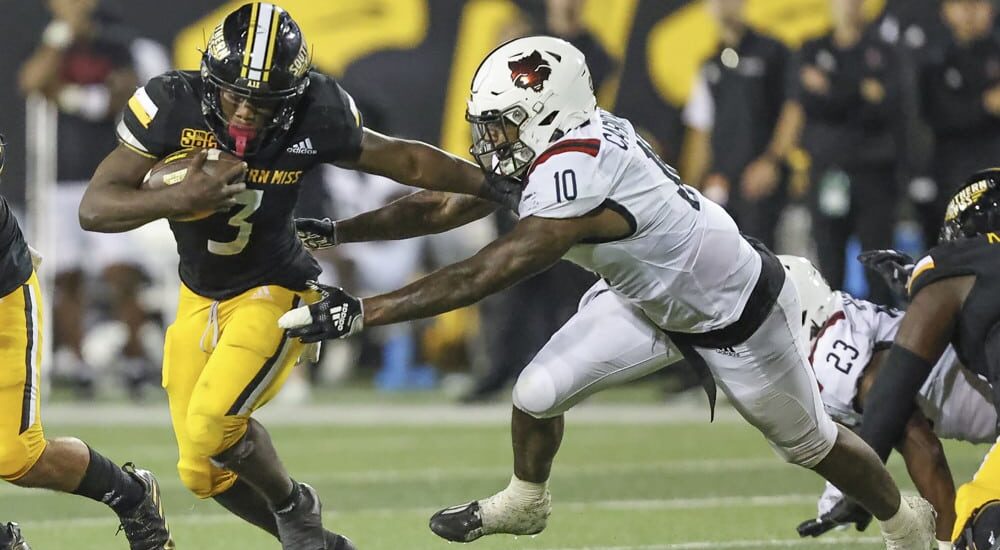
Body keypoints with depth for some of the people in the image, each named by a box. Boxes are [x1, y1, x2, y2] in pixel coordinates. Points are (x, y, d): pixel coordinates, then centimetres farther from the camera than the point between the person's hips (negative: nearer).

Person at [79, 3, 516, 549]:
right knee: (203, 473, 7)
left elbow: (405, 160, -6)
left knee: (213, 422, -24)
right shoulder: (172, 105, -22)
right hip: (199, 299, 3)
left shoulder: (313, 118, -21)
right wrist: (181, 198, -40)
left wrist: (491, 184, -6)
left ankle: (294, 506, 5)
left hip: (273, 294, -3)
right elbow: (95, 208, -24)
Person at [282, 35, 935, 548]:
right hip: (650, 299, 8)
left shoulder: (575, 178, -39)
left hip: (737, 314, -8)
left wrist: (362, 313, -43)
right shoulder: (552, 144, -13)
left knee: (809, 442, 14)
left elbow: (479, 278, -42)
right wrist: (332, 232, -12)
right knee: (537, 393, -1)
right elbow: (442, 208, -7)